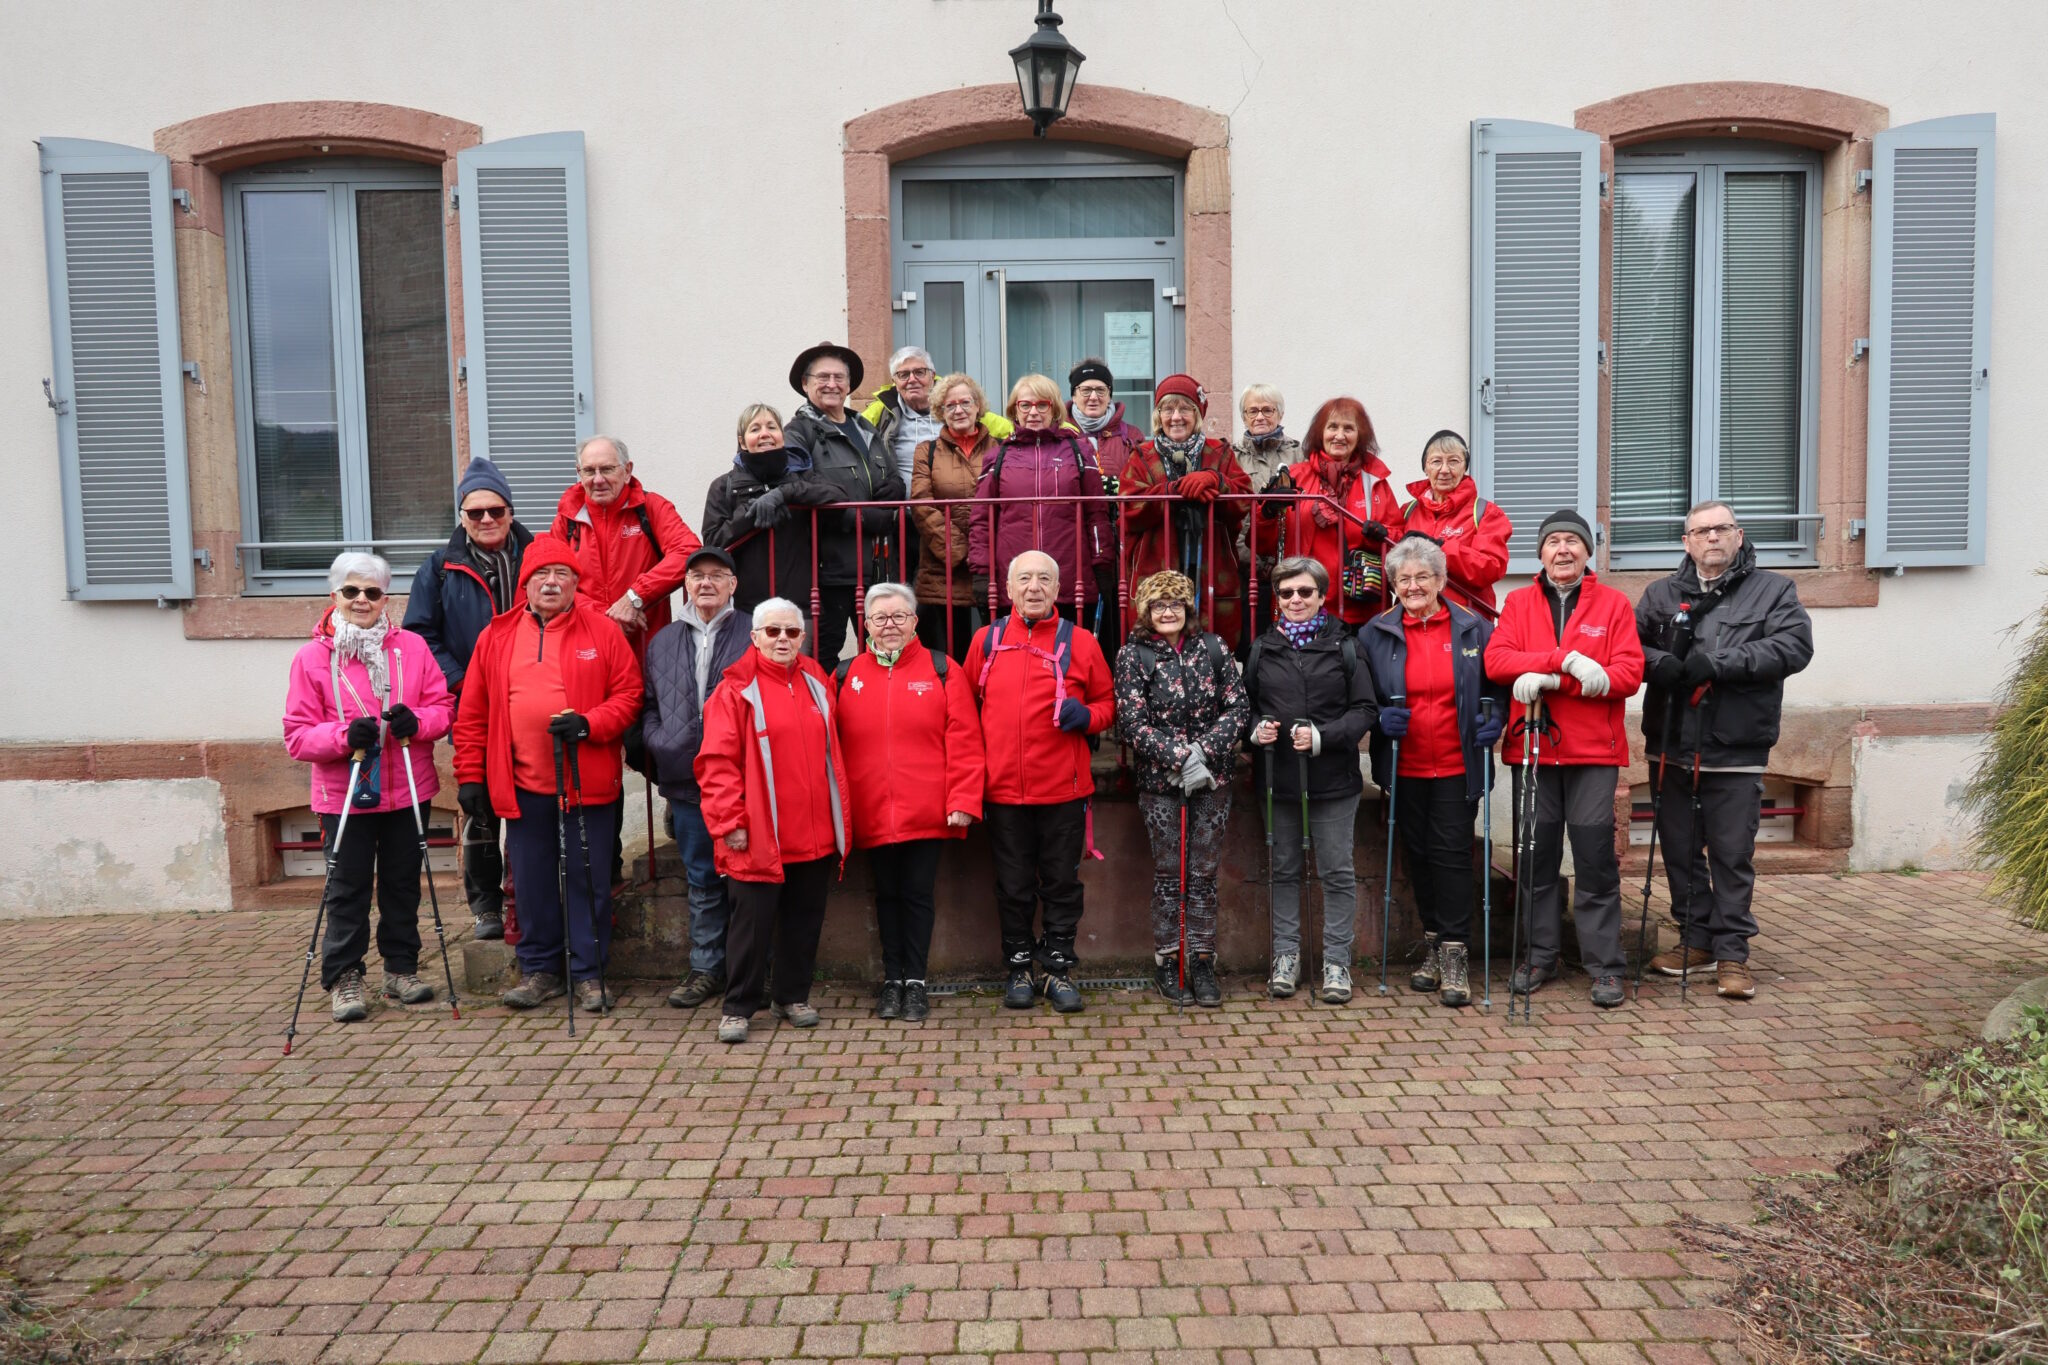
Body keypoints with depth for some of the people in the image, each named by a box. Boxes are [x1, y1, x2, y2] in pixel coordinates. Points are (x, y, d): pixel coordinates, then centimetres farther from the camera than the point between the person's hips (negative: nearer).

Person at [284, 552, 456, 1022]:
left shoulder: (412, 647, 4)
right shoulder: (312, 656, -3)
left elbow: (444, 707, 4)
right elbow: (297, 735, -5)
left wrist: (416, 720, -17)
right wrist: (345, 735, -22)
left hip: (408, 792, 2)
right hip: (344, 795, -2)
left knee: (403, 884, 12)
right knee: (348, 889, 4)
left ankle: (402, 969, 25)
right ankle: (344, 979, 15)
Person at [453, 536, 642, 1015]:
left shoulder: (603, 629, 1)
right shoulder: (497, 635, 7)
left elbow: (628, 693, -2)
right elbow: (472, 712, 8)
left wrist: (589, 725, -17)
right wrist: (470, 775, 4)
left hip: (588, 783, -2)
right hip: (523, 784, 2)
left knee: (587, 880, 5)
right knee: (532, 882, 10)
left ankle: (588, 973, 16)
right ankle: (540, 970, 24)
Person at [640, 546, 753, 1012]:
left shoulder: (754, 636, 1)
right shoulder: (663, 642, 15)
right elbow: (649, 705, 19)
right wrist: (656, 742, 1)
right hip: (686, 782, 4)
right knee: (702, 880, 12)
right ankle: (707, 969, 23)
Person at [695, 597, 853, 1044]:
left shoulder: (817, 683, 11)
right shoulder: (737, 688, -6)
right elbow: (717, 762, -10)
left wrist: (840, 818, 16)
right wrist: (730, 821, -13)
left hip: (816, 836, 5)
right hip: (759, 838, -5)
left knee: (804, 920, 13)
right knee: (753, 923, 2)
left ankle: (793, 996, 28)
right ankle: (739, 1007, 15)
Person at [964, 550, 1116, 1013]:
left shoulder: (1080, 643, 2)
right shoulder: (986, 641, 6)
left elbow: (1106, 702, 9)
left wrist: (1085, 716, -13)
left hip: (1064, 789, -1)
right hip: (1003, 790, 1)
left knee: (1062, 883, 8)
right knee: (1013, 886, 10)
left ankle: (1058, 970, 22)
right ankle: (1019, 970, 24)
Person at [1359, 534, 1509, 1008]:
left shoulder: (1474, 628, 2)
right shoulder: (1375, 633, 3)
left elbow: (1497, 685, 12)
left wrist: (1494, 721, -5)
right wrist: (1379, 718, -10)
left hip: (1457, 767, -2)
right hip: (1405, 768, 2)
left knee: (1452, 854, -5)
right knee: (1418, 855, 10)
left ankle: (1454, 955, 1)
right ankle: (1433, 944, 25)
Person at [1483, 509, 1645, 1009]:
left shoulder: (1614, 604, 5)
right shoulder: (1519, 602, 10)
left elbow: (1629, 674, -6)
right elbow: (1496, 659, -5)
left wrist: (1551, 679, -17)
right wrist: (1566, 658, -18)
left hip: (1593, 750, -2)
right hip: (1531, 747, 2)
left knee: (1595, 859, -2)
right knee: (1536, 856, 8)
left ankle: (1604, 965, 8)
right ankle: (1539, 957, 20)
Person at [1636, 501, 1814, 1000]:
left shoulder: (1773, 590, 5)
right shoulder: (1661, 594, 13)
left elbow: (1794, 646, -10)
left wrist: (1718, 663, -19)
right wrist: (1661, 664, -17)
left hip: (1736, 754, -3)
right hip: (1671, 750, 3)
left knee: (1732, 856, 1)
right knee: (1680, 851, 11)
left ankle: (1732, 952, 12)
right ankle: (1696, 940, 25)